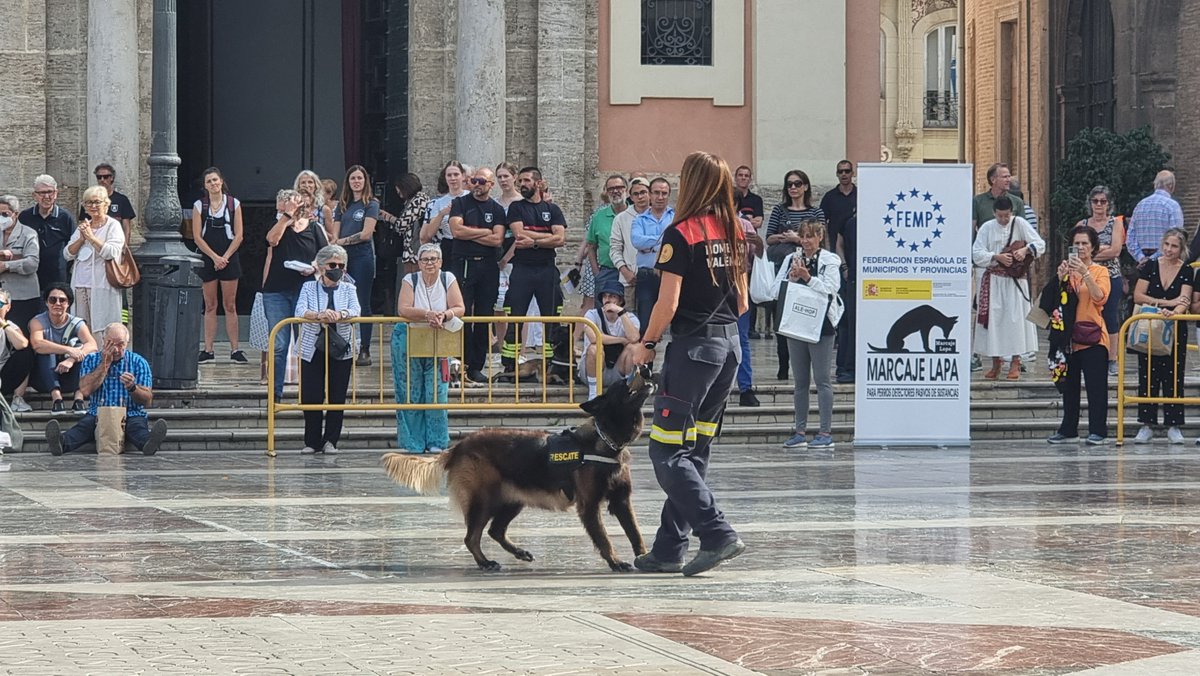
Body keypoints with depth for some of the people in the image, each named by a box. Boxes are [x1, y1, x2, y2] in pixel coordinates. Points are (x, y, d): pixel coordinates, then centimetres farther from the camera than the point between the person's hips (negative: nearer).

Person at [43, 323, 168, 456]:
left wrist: (132, 387, -20)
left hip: (130, 415, -1)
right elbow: (85, 390, -5)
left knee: (138, 426, -35)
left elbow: (147, 400, 2)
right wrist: (105, 364, -4)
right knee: (84, 425, -32)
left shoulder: (139, 363, 8)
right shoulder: (91, 360, 11)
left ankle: (149, 444, -68)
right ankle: (61, 443, -62)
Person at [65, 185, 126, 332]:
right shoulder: (83, 226, 18)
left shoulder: (113, 225, 0)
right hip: (80, 285, 6)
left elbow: (112, 253, -15)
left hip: (102, 287, -6)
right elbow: (67, 254, 11)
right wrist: (81, 239, -5)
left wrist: (91, 237, -12)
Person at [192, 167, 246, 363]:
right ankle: (208, 350, 4)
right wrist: (214, 257, -10)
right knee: (210, 306, 3)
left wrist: (225, 257, -8)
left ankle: (235, 349, 2)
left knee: (230, 305, 1)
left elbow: (238, 235, 1)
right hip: (207, 258, 1)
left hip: (229, 259, -1)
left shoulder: (233, 204, 3)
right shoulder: (199, 206, 3)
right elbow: (197, 236, -1)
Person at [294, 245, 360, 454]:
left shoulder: (348, 289, 8)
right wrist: (319, 315, -33)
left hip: (340, 351, 1)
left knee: (337, 397, 0)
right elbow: (300, 311, -12)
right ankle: (312, 442, 7)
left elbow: (355, 310, -10)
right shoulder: (309, 287, 5)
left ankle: (330, 441, 9)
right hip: (313, 349, -1)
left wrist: (339, 315, -32)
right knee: (310, 397, -3)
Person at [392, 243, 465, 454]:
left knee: (436, 392, -3)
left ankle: (436, 443, 5)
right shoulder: (410, 280, -3)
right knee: (411, 394, 0)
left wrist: (444, 315, -27)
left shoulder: (448, 279, 1)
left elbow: (460, 309, -6)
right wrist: (428, 315, -31)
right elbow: (403, 309, -16)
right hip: (409, 342, -1)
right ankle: (410, 443, 6)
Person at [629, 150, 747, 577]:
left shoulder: (681, 234, -13)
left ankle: (717, 534, -15)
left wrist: (646, 344, -1)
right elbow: (742, 302, 14)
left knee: (667, 451, -5)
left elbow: (668, 303, -15)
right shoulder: (734, 233, 9)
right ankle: (669, 549, 14)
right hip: (730, 344, 8)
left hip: (693, 345, -8)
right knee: (695, 450, 11)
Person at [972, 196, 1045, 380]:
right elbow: (976, 254, -5)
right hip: (993, 280, 1)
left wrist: (1025, 250, -23)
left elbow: (1040, 244, -5)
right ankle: (996, 362, 8)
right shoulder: (987, 228, 2)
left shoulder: (1020, 224, -1)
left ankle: (1015, 362, 0)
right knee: (993, 318, -1)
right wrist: (997, 257, -18)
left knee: (1015, 317, -6)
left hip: (1015, 280, -1)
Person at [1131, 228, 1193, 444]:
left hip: (1175, 331, -1)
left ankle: (1173, 426, 7)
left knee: (1173, 378, 1)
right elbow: (1138, 296, -6)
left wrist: (1173, 312, -35)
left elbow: (1184, 301, -13)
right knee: (1148, 377, 2)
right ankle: (1147, 425, 8)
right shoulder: (1150, 266, 0)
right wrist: (1167, 302, -14)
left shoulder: (1187, 272, -2)